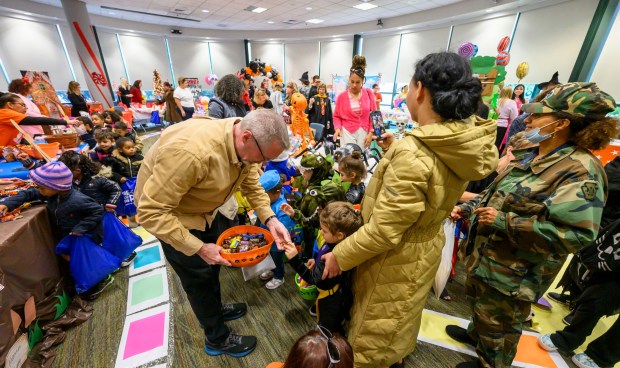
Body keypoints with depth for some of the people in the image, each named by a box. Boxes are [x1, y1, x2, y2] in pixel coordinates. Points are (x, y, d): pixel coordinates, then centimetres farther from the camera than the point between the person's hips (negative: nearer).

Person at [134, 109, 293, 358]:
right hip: (165, 209, -7)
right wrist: (199, 248, -31)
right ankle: (217, 338, 33)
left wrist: (270, 219, -20)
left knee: (213, 262, 22)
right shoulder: (191, 152, -41)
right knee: (200, 275, 7)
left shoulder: (245, 145, -16)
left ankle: (214, 309, 51)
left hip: (202, 207, 7)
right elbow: (151, 212, -34)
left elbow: (252, 186, -6)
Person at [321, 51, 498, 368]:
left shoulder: (412, 154, -34)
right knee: (401, 316, 35)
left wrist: (339, 255, -16)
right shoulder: (464, 144, -8)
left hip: (396, 259, -8)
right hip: (427, 247, 9)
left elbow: (383, 232, -30)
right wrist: (398, 150, 7)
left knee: (376, 332, 21)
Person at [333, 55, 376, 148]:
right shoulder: (342, 96, 0)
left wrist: (371, 133, -2)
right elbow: (336, 116, 8)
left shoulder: (368, 93, 4)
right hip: (347, 132, -1)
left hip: (364, 132, 2)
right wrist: (337, 128, -10)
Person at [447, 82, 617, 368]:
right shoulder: (533, 156, 3)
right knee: (478, 299, 31)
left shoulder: (580, 171, -24)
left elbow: (576, 234, -30)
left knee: (498, 323, 17)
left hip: (515, 272, -8)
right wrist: (469, 208, 3)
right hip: (487, 254, 8)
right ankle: (476, 334, 58)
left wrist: (504, 222, -30)